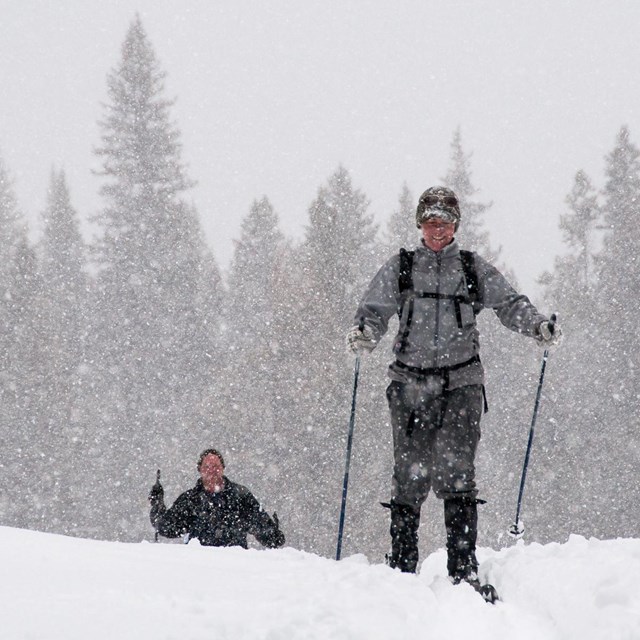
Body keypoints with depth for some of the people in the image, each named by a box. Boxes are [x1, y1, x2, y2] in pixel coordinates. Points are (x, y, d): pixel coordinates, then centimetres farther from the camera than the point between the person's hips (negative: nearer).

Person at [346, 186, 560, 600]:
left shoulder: (475, 269, 10)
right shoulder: (399, 269, 10)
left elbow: (510, 304, 7)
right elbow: (375, 311, 4)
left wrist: (538, 326, -12)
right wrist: (363, 335, -18)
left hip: (462, 382, -1)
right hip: (411, 383, 1)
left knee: (456, 468, -13)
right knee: (410, 474, -1)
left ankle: (464, 568, -13)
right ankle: (402, 566, 10)